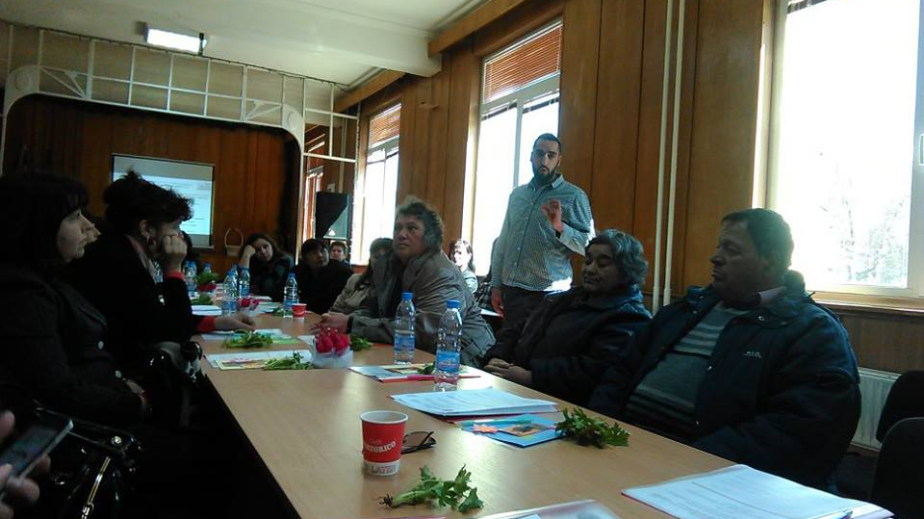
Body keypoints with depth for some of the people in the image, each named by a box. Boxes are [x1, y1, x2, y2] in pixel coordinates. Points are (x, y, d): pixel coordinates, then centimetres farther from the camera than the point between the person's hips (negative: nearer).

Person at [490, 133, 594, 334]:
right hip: (512, 291, 5)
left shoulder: (574, 196, -3)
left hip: (548, 295, -4)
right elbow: (503, 241, 14)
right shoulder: (517, 194, 12)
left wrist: (560, 227, -23)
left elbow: (590, 246, -8)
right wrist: (496, 284, 9)